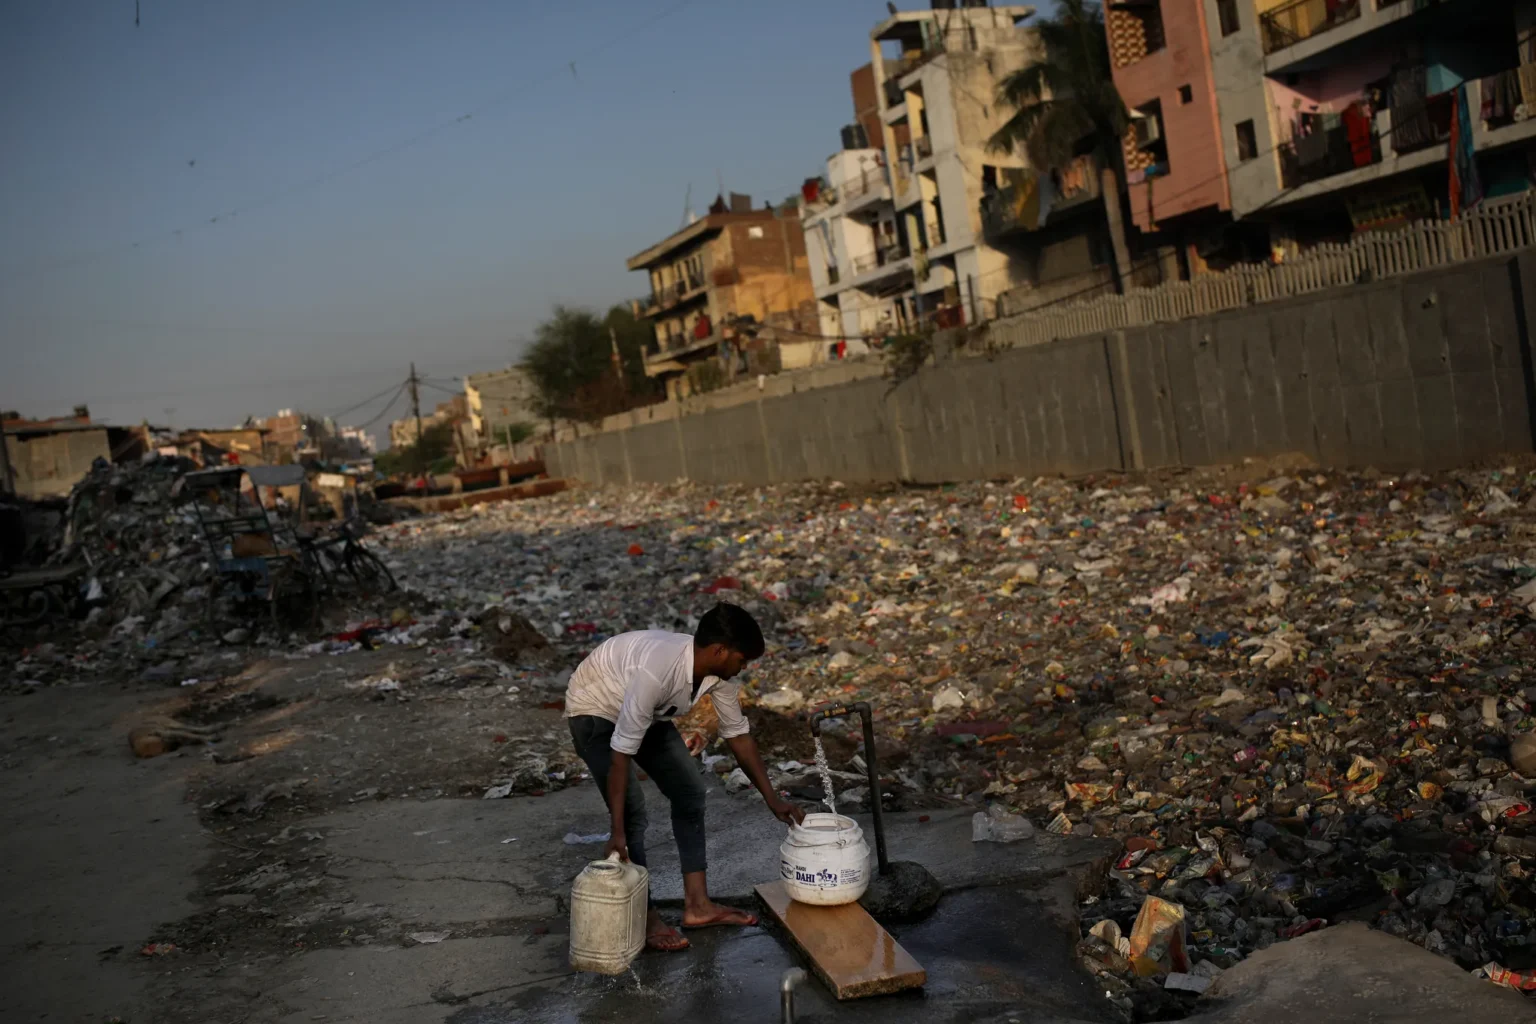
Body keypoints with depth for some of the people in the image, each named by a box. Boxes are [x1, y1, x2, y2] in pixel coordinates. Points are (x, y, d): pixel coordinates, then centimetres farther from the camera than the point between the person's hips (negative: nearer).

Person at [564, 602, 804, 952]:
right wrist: (617, 833, -33)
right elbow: (621, 753, -36)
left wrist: (772, 799, -1)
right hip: (595, 711, -8)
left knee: (690, 789, 2)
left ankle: (697, 904, 9)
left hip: (647, 714, 8)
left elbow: (737, 734, -3)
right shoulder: (656, 671, -41)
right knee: (632, 810, -15)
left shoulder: (718, 672, -18)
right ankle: (644, 917, 0)